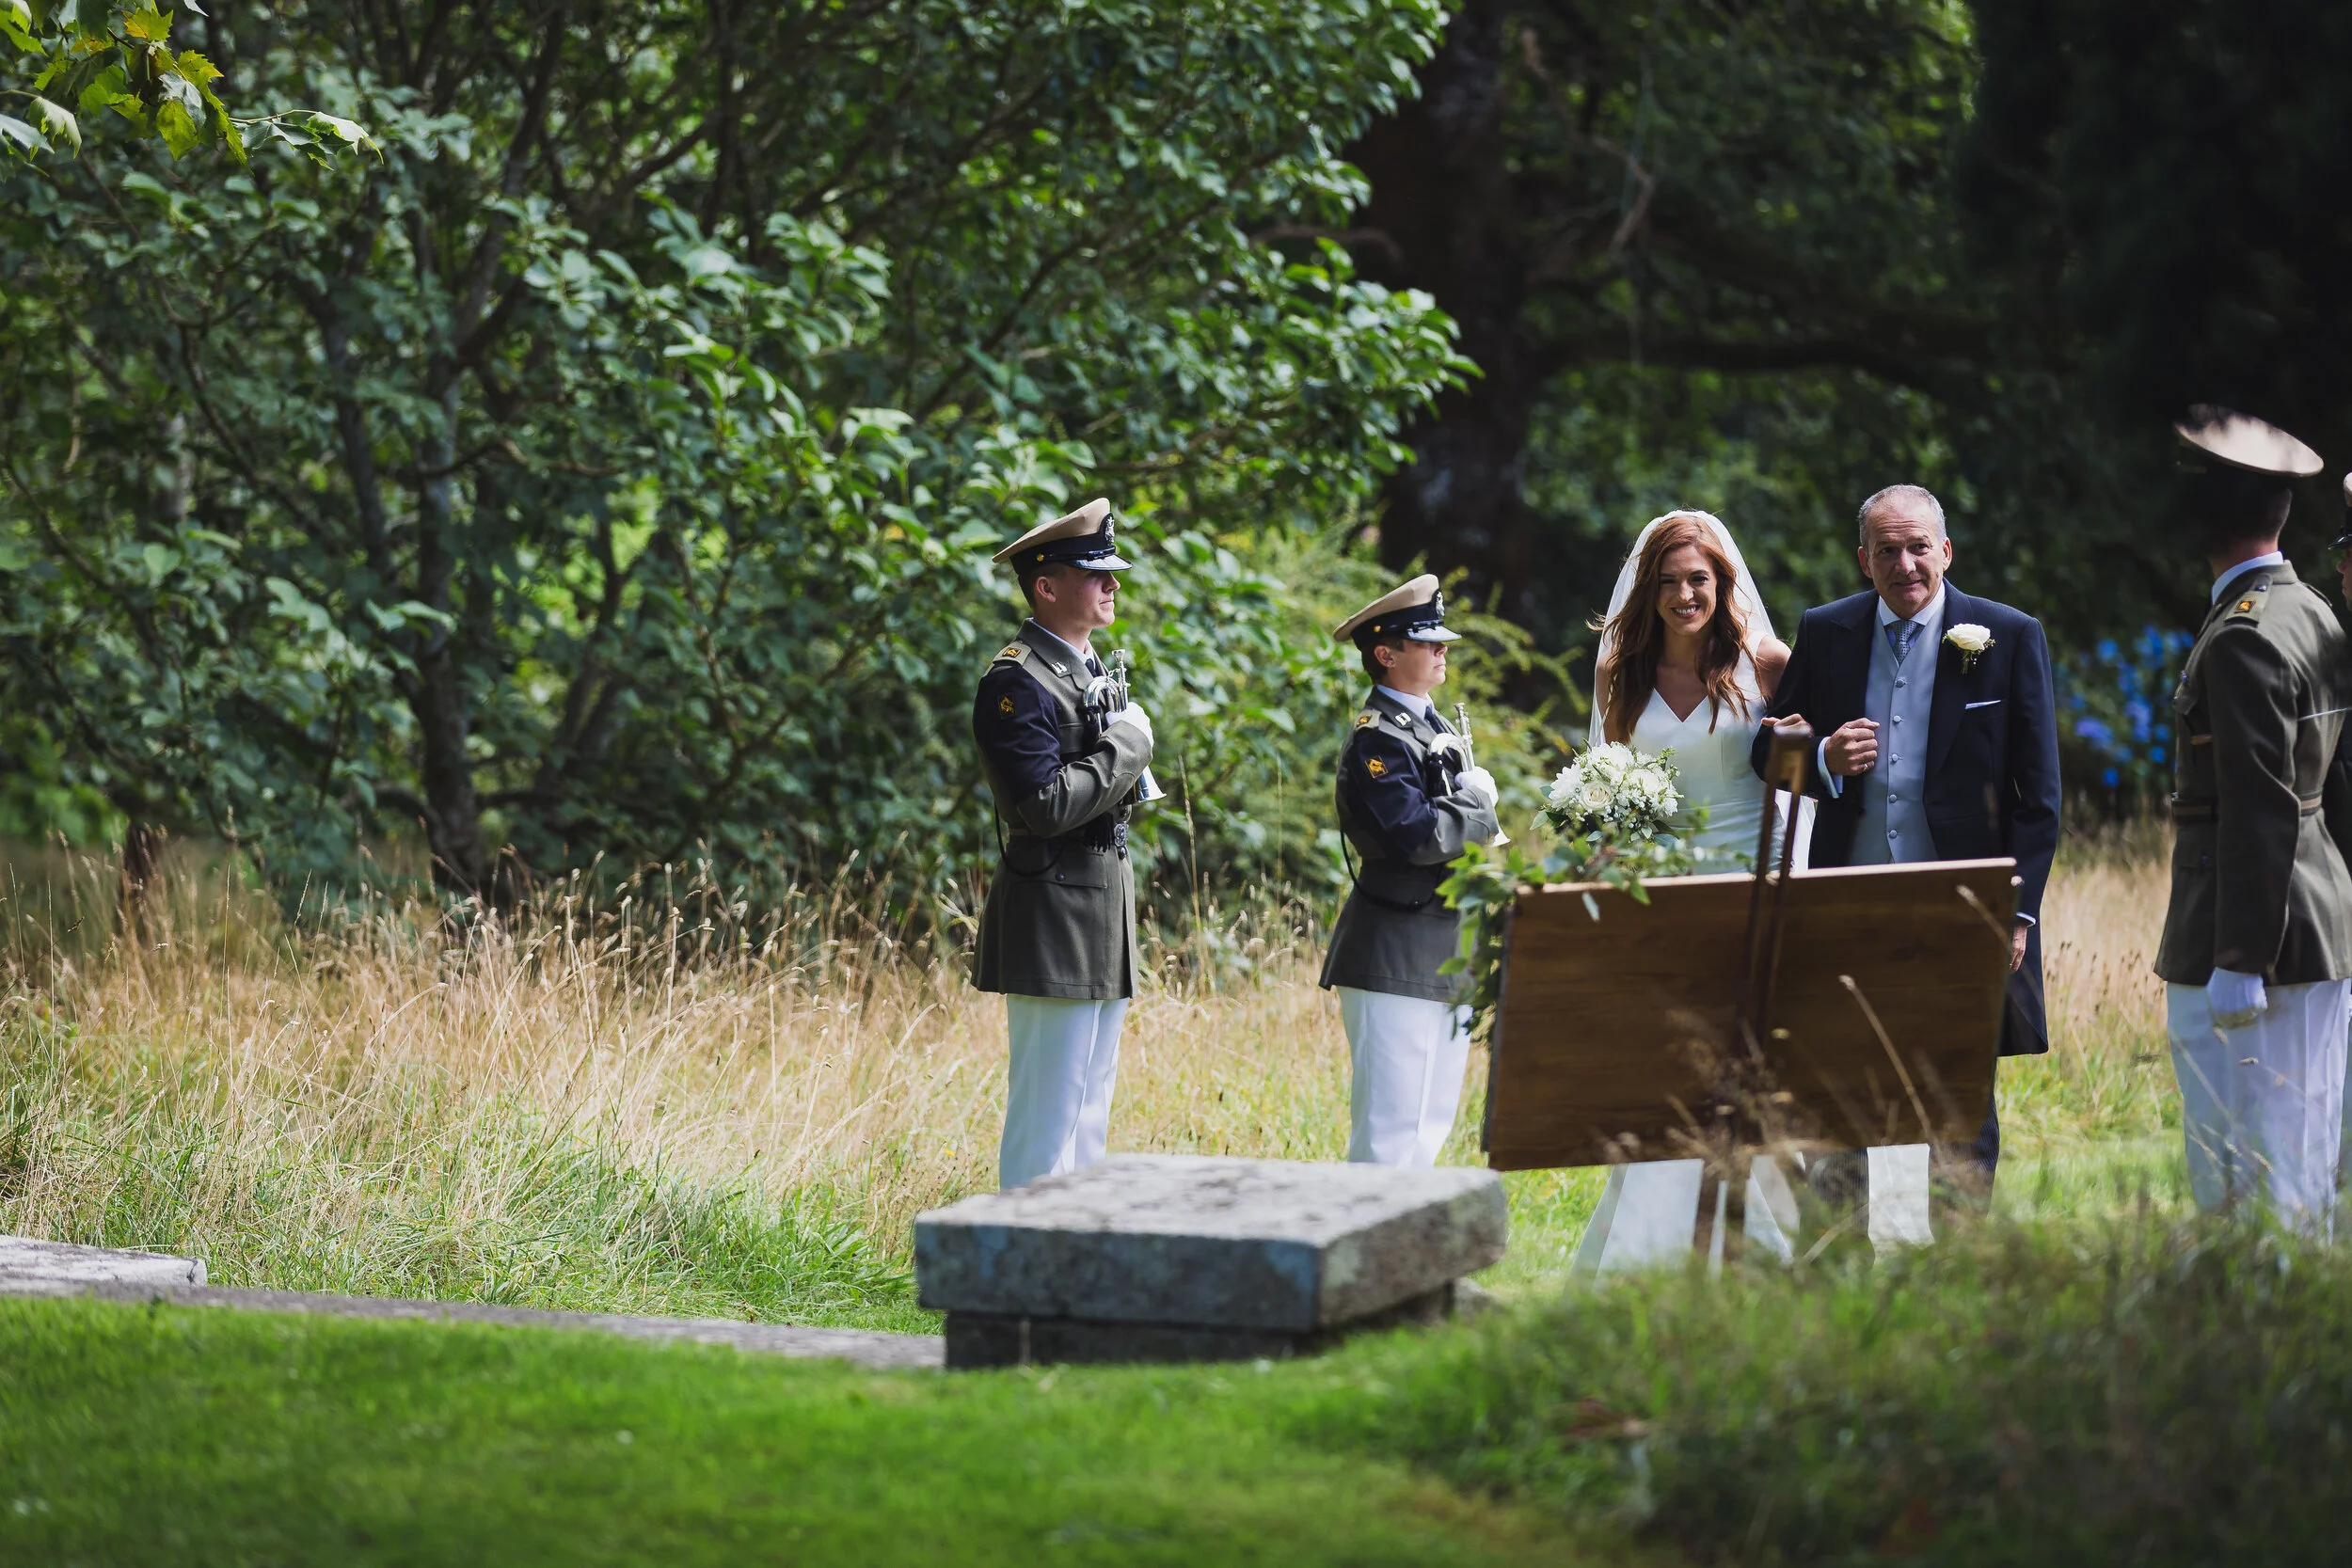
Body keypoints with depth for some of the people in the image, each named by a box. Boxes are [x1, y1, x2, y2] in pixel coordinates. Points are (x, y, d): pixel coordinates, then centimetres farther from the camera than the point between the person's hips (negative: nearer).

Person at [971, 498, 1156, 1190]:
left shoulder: (1093, 669, 17)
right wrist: (1126, 748, -14)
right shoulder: (1018, 682, -14)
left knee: (1089, 1106, 13)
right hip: (1053, 926, -10)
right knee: (1048, 1113, -8)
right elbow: (1046, 805, -23)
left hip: (1103, 922, 10)